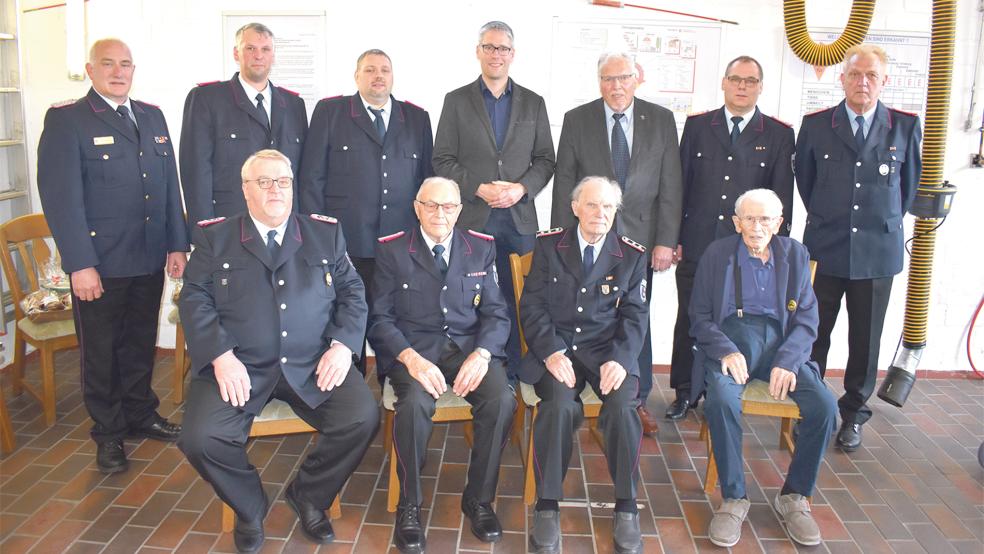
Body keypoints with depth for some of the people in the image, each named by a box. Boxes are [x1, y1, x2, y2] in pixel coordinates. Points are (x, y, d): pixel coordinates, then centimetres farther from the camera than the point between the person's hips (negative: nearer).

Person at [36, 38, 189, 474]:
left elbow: (169, 184, 11)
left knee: (141, 343, 18)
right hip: (100, 263, -5)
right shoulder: (66, 119, -7)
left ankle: (140, 414, 35)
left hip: (150, 259, 5)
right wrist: (79, 264, -18)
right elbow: (60, 195, -13)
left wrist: (177, 245, 6)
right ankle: (108, 433, 25)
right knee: (100, 351, 10)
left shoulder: (152, 116, 10)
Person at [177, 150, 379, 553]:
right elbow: (195, 299, 1)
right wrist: (221, 356, -14)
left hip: (313, 366, 1)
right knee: (200, 438, -22)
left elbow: (352, 293, 8)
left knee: (363, 418, -20)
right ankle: (249, 507, 11)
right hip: (239, 367, 0)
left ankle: (307, 494, 10)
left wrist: (342, 345, -9)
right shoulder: (214, 237, 9)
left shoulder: (326, 233, 12)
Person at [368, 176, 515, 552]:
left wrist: (481, 354, -14)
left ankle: (479, 499, -4)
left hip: (470, 346, 2)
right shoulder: (392, 250, 3)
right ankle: (409, 507, -9)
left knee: (502, 400, -27)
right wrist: (412, 358, -20)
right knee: (414, 403, -33)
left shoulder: (482, 248, 9)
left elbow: (496, 313, 6)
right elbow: (380, 318, -2)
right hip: (414, 348, -2)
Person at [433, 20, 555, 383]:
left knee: (513, 298, 2)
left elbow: (545, 160, 10)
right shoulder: (456, 101, 7)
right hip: (473, 217, -1)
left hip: (519, 216, 1)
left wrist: (522, 188, -8)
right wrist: (479, 189, -11)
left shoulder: (533, 103, 12)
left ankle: (511, 372, 13)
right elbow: (443, 160, 2)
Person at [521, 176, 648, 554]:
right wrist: (552, 352, -16)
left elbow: (634, 315, 3)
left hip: (607, 350, 1)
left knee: (623, 406, -28)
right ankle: (547, 507, -15)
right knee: (559, 405, -31)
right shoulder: (549, 245, 5)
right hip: (556, 348, -1)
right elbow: (532, 305, 0)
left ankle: (626, 507, -10)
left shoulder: (632, 256, 7)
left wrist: (620, 359, -15)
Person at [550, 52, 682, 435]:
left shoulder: (661, 120, 3)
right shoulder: (576, 120, 1)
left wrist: (666, 241, -4)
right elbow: (564, 184, 1)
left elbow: (670, 186, 2)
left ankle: (638, 400, 22)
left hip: (640, 237, 1)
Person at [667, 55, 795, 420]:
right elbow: (680, 184, 6)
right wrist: (674, 237, 2)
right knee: (688, 321, 7)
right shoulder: (697, 126, 7)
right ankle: (684, 391, 22)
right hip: (696, 244, 1)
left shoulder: (778, 135, 4)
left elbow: (782, 196, 4)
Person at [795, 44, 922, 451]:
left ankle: (853, 414, 25)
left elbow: (909, 184, 13)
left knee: (865, 340, 9)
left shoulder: (906, 126, 2)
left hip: (877, 252, 1)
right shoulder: (815, 125, 1)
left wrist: (885, 223, 16)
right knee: (814, 334, 5)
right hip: (825, 249, 0)